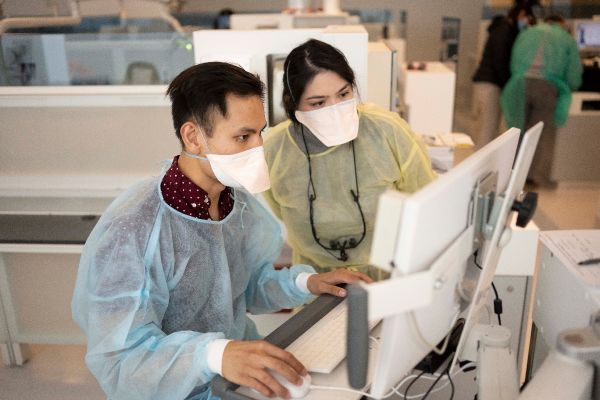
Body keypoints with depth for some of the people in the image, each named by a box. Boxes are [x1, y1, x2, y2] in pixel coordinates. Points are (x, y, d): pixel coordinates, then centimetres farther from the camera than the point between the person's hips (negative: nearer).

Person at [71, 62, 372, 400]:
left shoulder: (239, 201, -1)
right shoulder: (129, 232, -25)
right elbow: (121, 362, -25)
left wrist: (305, 282, -7)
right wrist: (214, 354, -39)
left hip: (246, 371, 6)